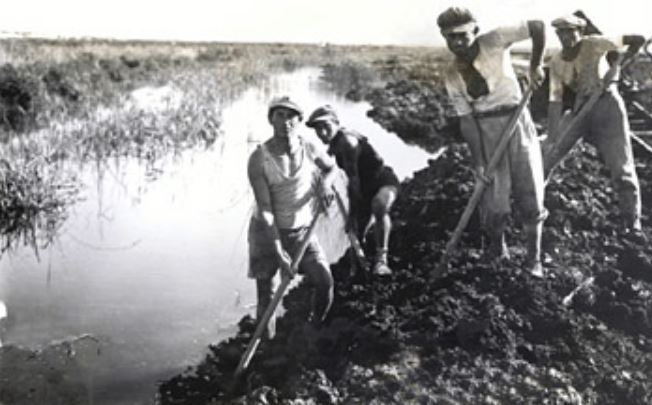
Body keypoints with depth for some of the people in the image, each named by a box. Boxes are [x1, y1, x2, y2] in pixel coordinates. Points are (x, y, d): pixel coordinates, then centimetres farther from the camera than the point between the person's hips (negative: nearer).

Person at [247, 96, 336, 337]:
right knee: (266, 297, 1)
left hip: (301, 231, 3)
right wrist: (279, 252, -25)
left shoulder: (308, 149, -8)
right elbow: (265, 209, -21)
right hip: (267, 232, -2)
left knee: (325, 282, -12)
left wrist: (324, 183, -8)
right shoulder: (258, 159, -19)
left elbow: (330, 167, 16)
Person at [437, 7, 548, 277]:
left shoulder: (494, 42, -11)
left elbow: (538, 26, -16)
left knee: (529, 193, 1)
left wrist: (535, 66, -8)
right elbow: (466, 120, -5)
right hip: (485, 130, 1)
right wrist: (477, 161, -10)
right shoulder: (452, 76, -3)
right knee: (493, 197, -1)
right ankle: (497, 250, 27)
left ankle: (534, 258, 16)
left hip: (517, 121, -1)